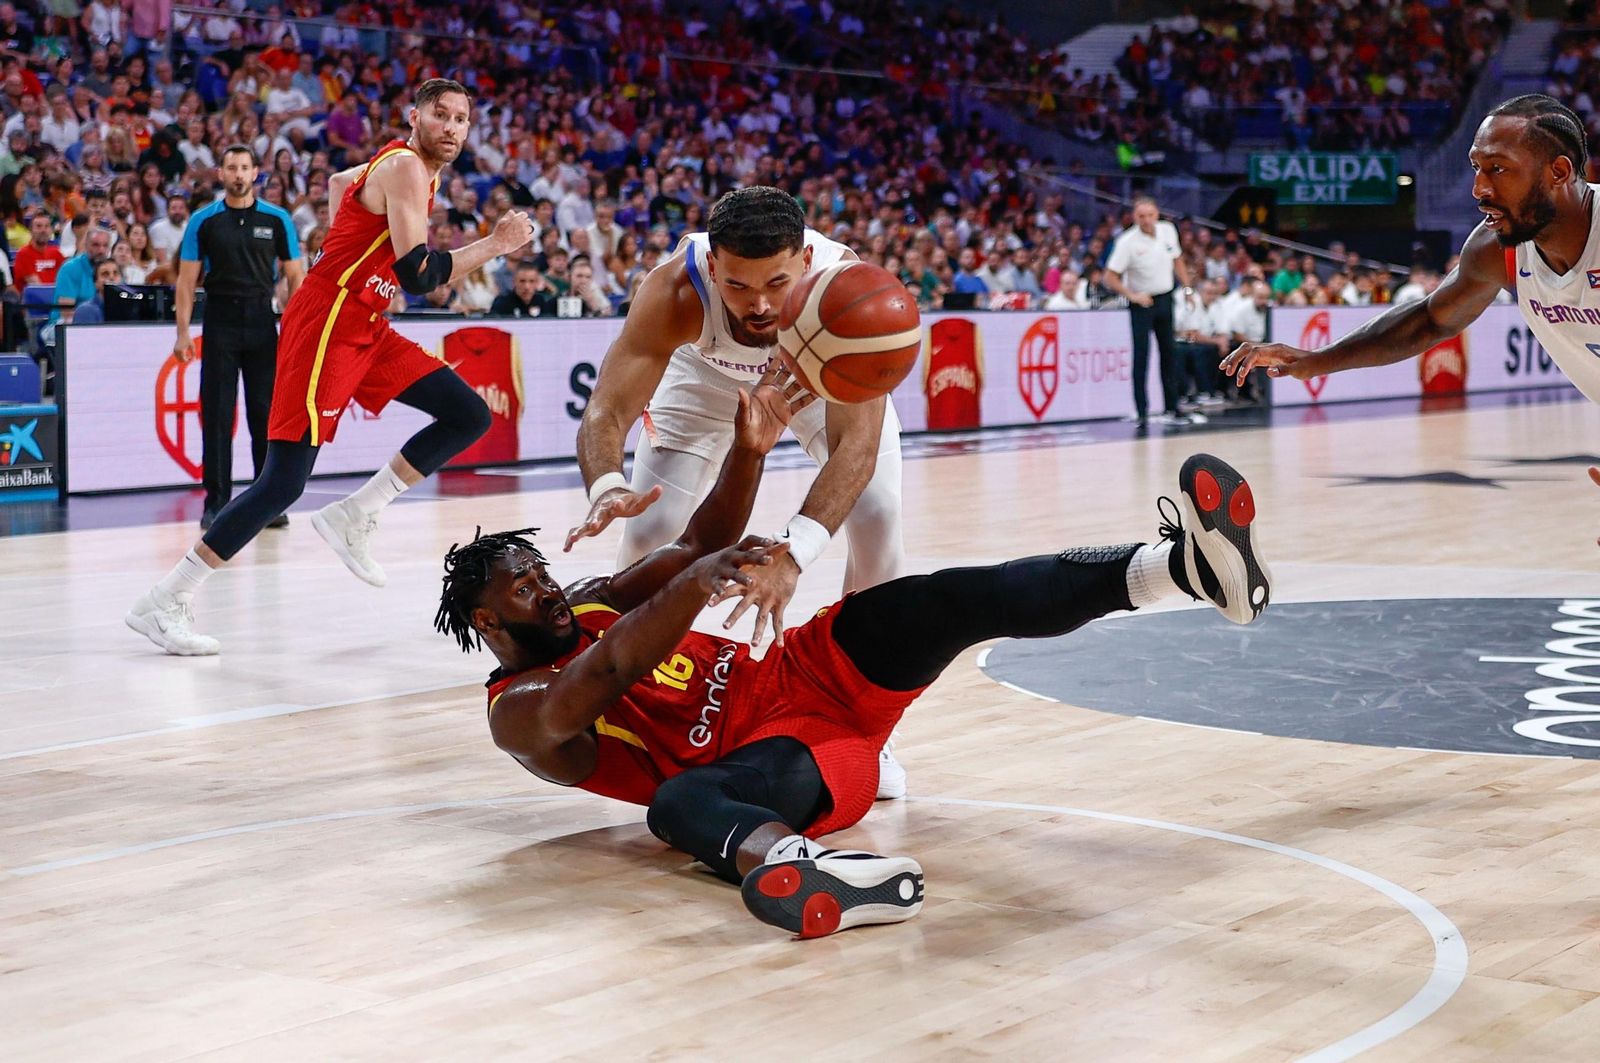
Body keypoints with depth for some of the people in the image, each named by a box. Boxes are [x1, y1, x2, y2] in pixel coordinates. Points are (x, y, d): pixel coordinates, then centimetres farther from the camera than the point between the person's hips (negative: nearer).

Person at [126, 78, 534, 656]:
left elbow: (340, 181, 34)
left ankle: (352, 518, 6)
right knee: (283, 483, -15)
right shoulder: (405, 168, -15)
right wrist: (495, 244, -19)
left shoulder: (405, 166, 14)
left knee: (469, 416, 5)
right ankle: (164, 603, -10)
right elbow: (418, 277, -24)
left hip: (365, 328, 10)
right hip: (326, 322, -10)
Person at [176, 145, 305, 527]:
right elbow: (187, 278, 4)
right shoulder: (203, 221, 4)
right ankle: (216, 502, 4)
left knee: (266, 413, 2)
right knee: (217, 415, -1)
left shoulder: (277, 219, 5)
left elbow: (295, 275, 7)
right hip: (220, 321, 0)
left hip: (263, 322, 0)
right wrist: (183, 331, -4)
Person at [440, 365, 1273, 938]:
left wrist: (748, 452, -8)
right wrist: (697, 584, -42)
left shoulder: (591, 603, 20)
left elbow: (695, 552, 12)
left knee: (955, 601, -17)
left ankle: (1187, 565, -32)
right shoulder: (518, 711, -4)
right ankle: (777, 867, -81)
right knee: (678, 802, -43)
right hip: (773, 754, -7)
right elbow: (591, 690, -25)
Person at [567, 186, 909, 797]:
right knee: (648, 533, -11)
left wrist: (795, 552, -65)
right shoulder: (676, 290, -40)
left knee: (879, 528, -17)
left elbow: (857, 442, -49)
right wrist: (607, 487, -65)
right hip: (709, 376, 1)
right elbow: (604, 412, -41)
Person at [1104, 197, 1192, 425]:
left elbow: (1177, 261, 15)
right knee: (1141, 355, -6)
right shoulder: (1127, 242, -16)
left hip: (1165, 298, 5)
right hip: (1142, 302, -5)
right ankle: (1140, 410, -1)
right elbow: (1110, 277, -16)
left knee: (1169, 352, 8)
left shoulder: (1168, 231, -1)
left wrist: (1187, 287, 10)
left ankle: (1171, 408, 14)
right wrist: (1133, 296, -22)